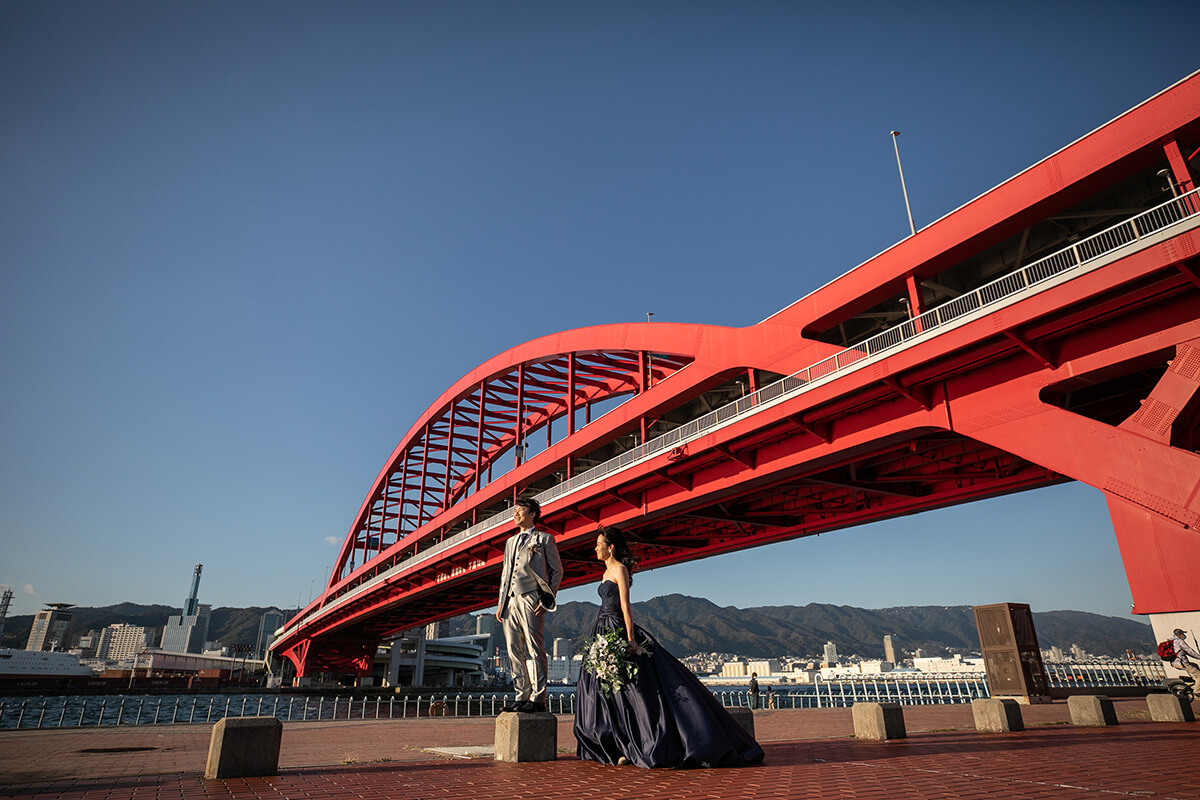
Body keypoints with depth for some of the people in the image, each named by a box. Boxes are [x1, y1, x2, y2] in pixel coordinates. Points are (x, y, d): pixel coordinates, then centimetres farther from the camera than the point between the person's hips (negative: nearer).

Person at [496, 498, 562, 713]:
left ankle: (538, 699, -1)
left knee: (535, 650, -6)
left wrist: (547, 600, -6)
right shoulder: (510, 542, 23)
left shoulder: (544, 539, 6)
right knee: (515, 652, 6)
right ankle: (522, 696, 14)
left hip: (531, 598, -6)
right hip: (511, 600, 6)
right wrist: (501, 602, 15)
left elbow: (557, 571, 4)